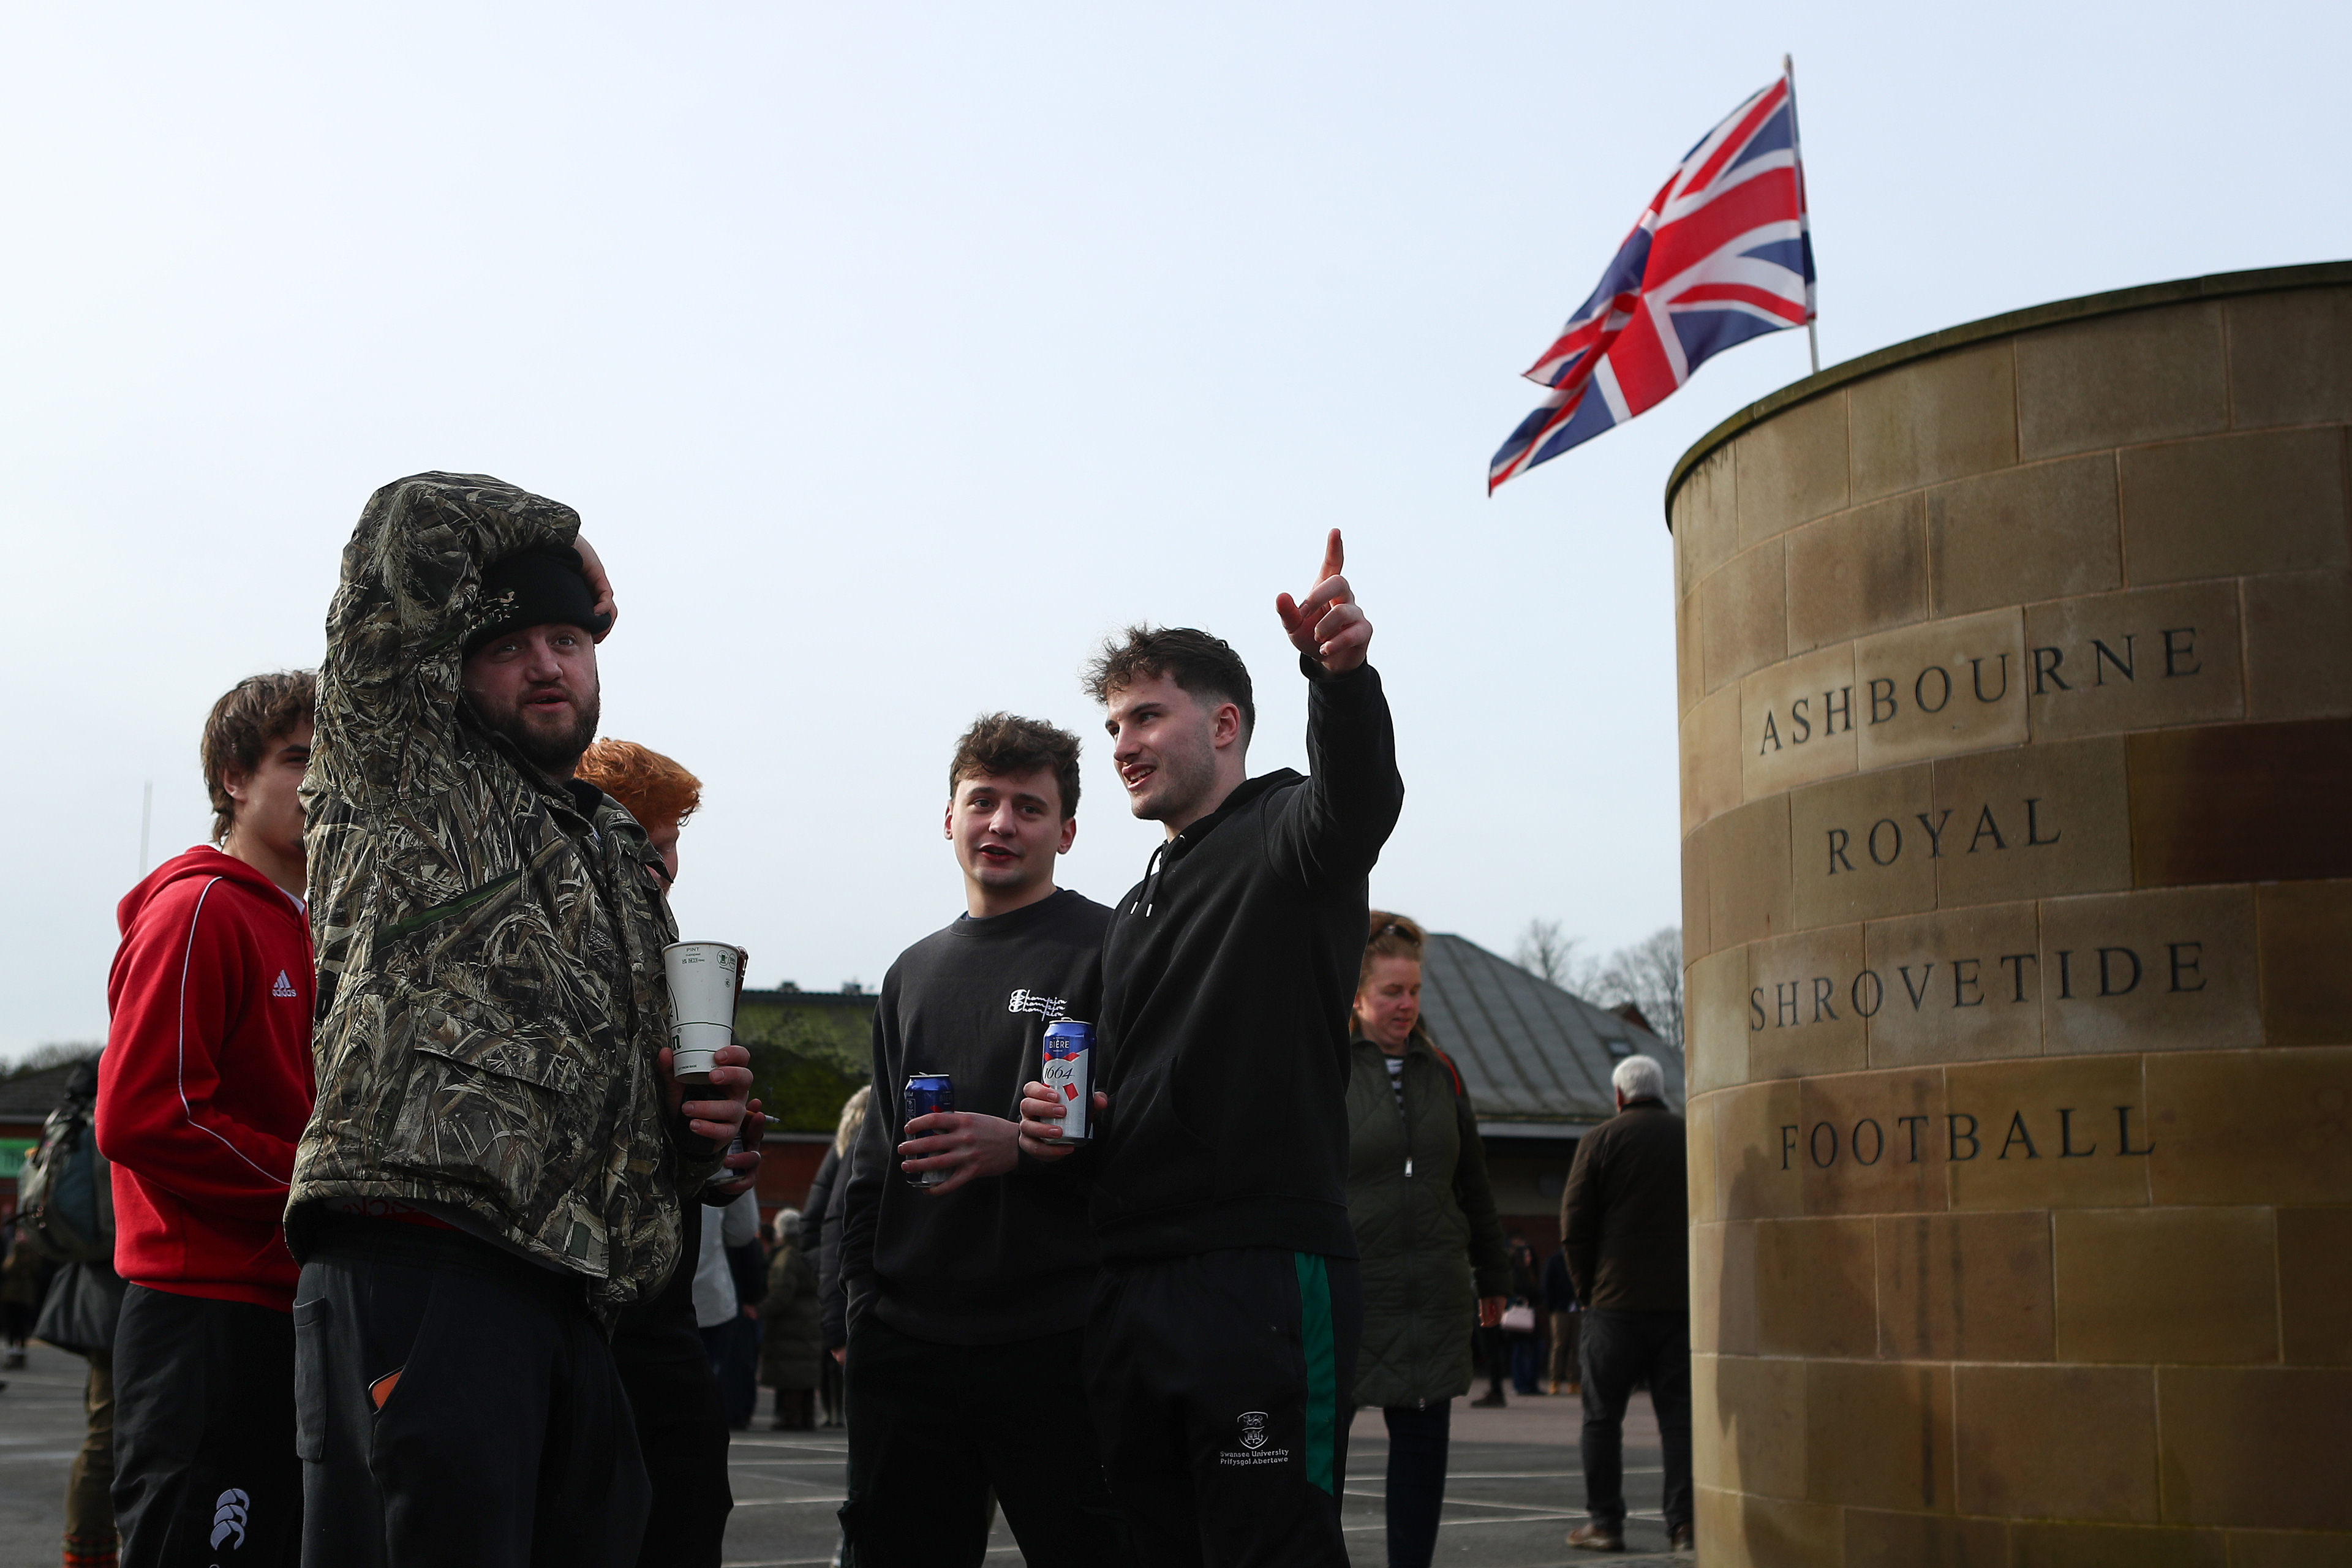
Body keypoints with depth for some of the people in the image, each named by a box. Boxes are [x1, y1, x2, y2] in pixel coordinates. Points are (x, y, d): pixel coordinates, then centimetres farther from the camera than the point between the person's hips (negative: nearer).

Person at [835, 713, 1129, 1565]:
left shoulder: (1111, 949, 0)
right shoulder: (915, 971, 19)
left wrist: (1027, 1147, -19)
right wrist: (865, 1289, 13)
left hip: (1054, 1346, -6)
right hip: (907, 1347, 6)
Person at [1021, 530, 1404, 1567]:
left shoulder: (1284, 836, 0)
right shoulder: (1137, 912, 25)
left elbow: (1359, 798, -25)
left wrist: (1340, 672, -45)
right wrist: (1065, 1119, 9)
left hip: (1262, 1277, -8)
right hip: (1131, 1288, 8)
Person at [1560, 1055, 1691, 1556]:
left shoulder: (1600, 1140, -1)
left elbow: (1574, 1228, -4)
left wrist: (1588, 1288, 6)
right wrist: (1699, 1281, 14)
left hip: (1618, 1303, -3)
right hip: (1684, 1302, 3)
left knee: (1603, 1415, 4)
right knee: (1680, 1414, 6)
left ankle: (1604, 1521, 3)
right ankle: (1684, 1522, 1)